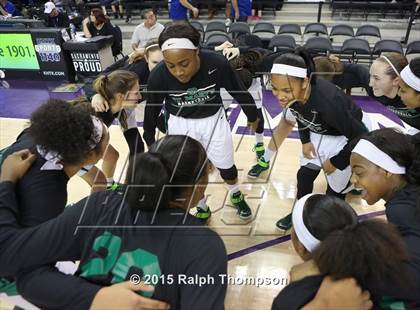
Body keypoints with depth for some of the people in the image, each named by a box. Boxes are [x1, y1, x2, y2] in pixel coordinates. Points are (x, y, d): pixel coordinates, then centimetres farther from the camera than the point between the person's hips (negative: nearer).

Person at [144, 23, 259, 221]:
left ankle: (236, 195, 49)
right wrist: (150, 141, 4)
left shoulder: (217, 64, -30)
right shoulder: (158, 76, -27)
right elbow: (151, 110, -9)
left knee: (226, 167, 17)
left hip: (213, 119, 0)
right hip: (180, 124, 0)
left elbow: (238, 91, -11)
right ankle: (201, 207, 40)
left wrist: (252, 116, 4)